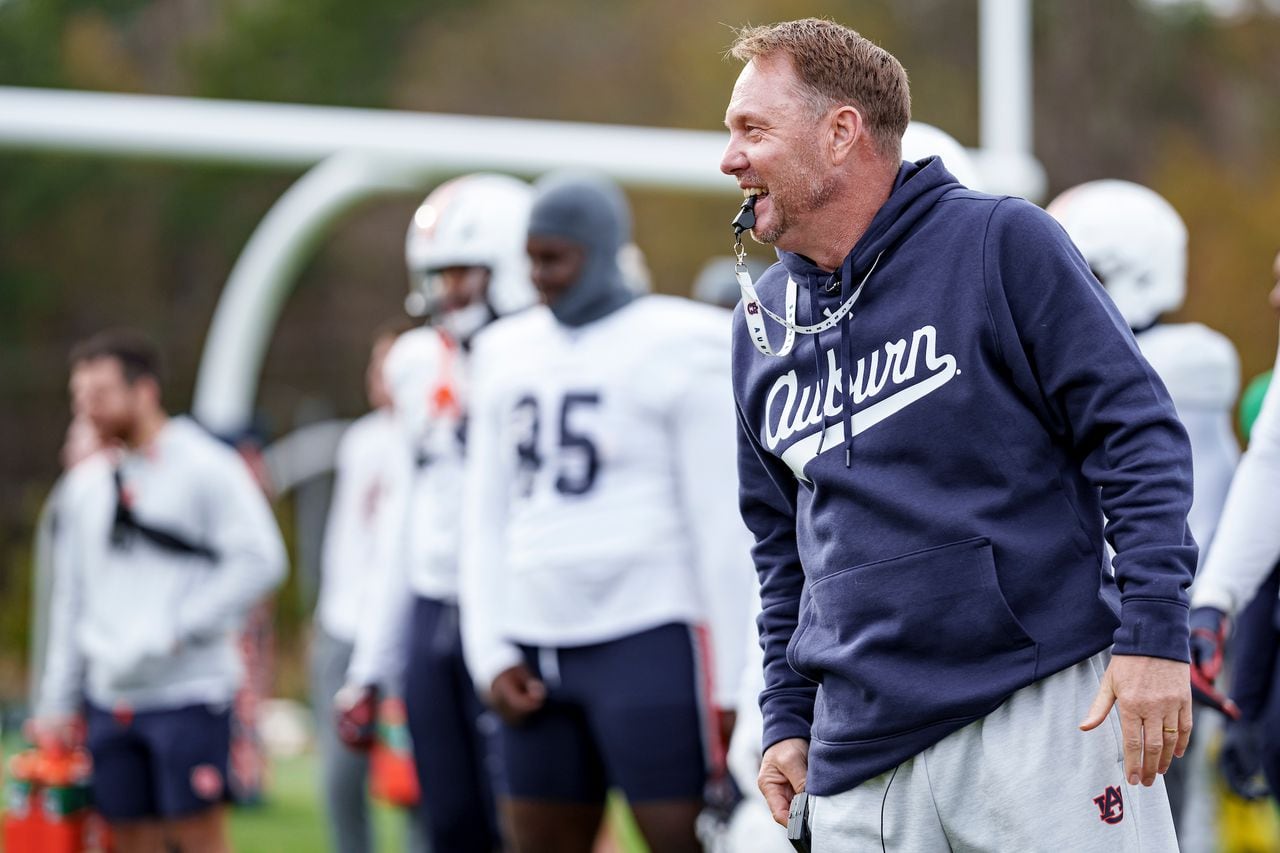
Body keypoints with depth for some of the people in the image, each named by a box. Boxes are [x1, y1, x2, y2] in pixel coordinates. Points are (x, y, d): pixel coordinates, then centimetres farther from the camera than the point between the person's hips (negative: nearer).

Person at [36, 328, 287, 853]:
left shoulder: (204, 468, -5)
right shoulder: (87, 484, 14)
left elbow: (261, 560, -13)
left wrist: (177, 631, -16)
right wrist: (58, 700, 16)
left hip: (188, 691, -6)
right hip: (110, 698, 6)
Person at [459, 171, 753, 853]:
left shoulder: (681, 347, -5)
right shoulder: (507, 352, 14)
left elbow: (722, 523, -7)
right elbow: (487, 516, 16)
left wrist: (732, 685, -9)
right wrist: (491, 656, 6)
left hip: (649, 641, -6)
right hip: (538, 647, 6)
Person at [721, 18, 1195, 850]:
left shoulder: (1002, 243, -2)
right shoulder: (763, 322, 15)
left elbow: (1136, 435, -6)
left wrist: (1154, 635, -14)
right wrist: (788, 717, 17)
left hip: (1049, 710, -5)